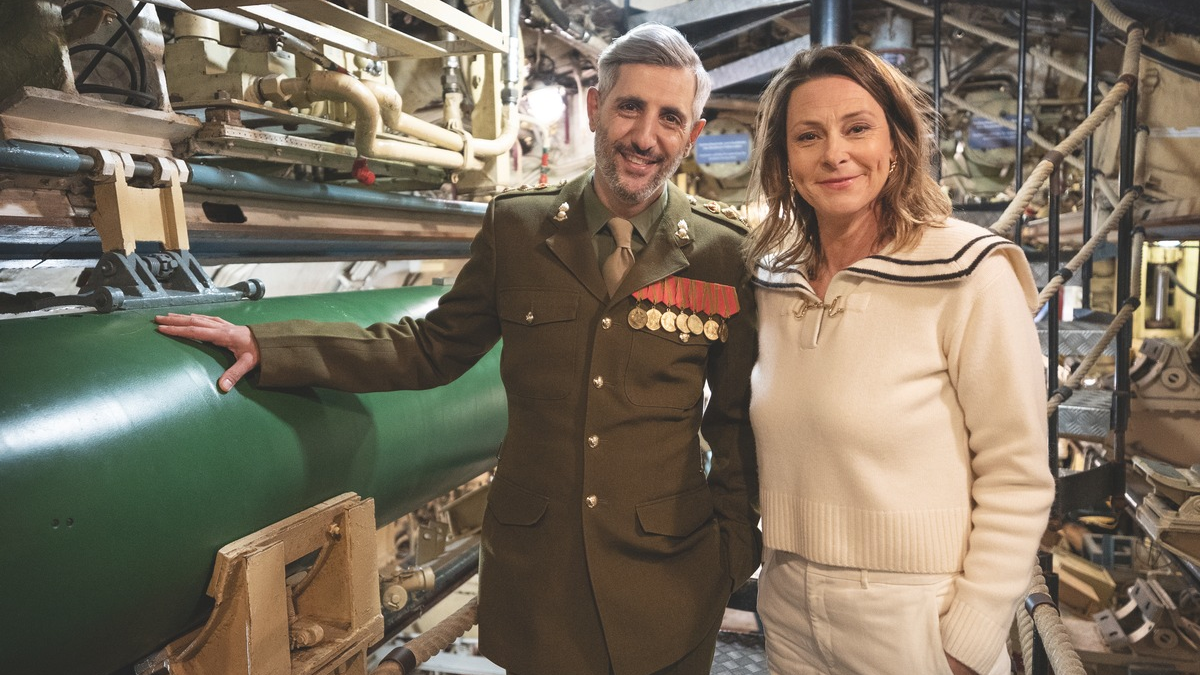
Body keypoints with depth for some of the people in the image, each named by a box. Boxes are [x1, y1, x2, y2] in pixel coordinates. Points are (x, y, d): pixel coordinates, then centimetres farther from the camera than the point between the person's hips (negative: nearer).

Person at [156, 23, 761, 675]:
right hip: (534, 560, 1)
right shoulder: (516, 225, -2)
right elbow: (432, 347, 5)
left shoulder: (726, 253, -6)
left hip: (666, 573, 0)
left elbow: (737, 418, 3)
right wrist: (266, 345, 0)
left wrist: (735, 548, 3)